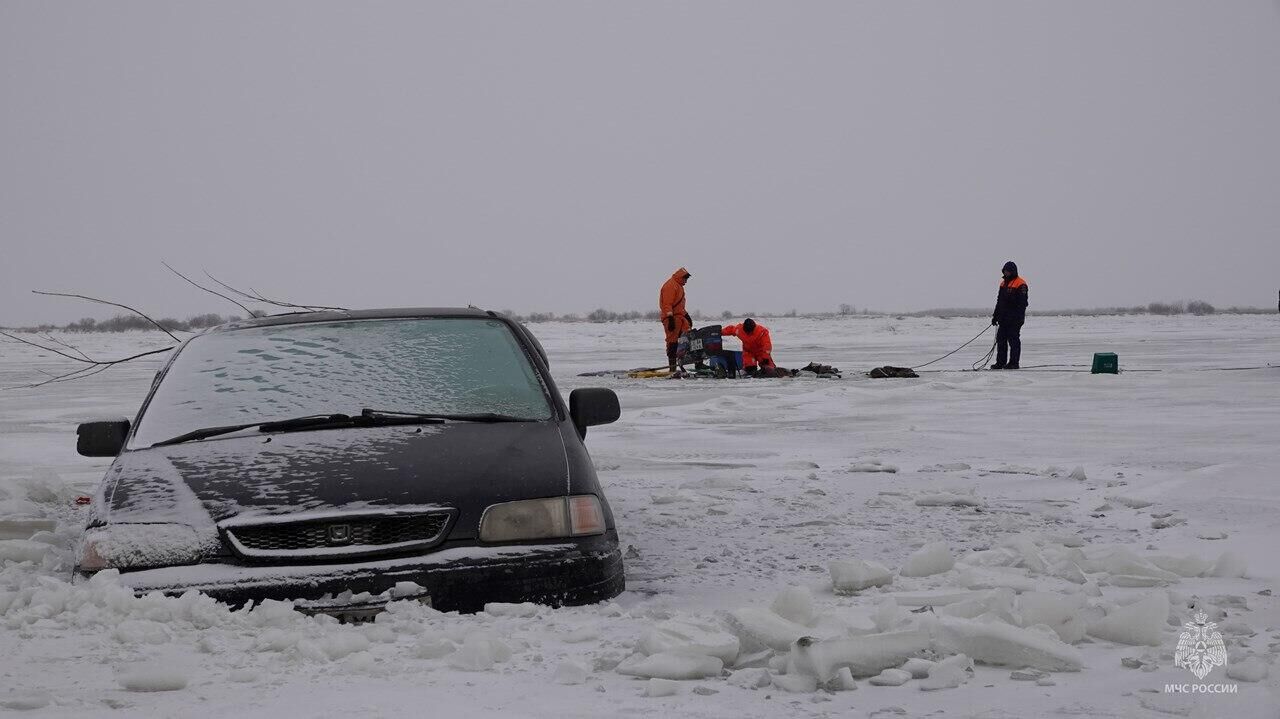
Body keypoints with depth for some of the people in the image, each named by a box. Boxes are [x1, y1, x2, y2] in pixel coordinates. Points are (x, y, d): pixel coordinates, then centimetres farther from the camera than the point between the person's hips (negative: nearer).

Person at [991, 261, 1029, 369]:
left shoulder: (1020, 284, -9)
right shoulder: (1003, 283, 17)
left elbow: (1022, 303, -15)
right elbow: (999, 301, 23)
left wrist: (1018, 317, -20)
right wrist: (995, 315, 20)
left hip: (1014, 319, -8)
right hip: (1004, 318, 8)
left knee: (1013, 340, -4)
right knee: (1001, 339, 7)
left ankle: (1014, 363, 0)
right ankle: (1000, 362, 12)